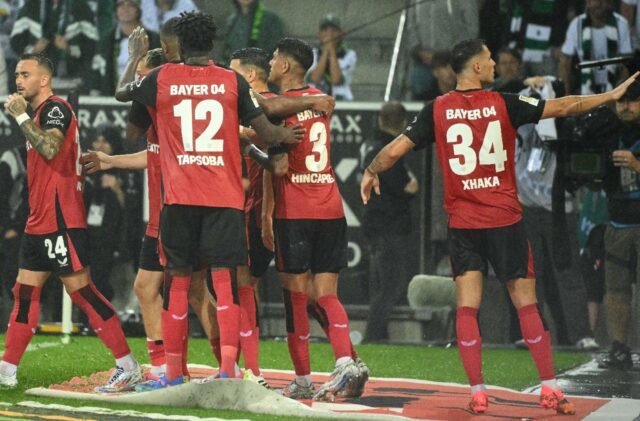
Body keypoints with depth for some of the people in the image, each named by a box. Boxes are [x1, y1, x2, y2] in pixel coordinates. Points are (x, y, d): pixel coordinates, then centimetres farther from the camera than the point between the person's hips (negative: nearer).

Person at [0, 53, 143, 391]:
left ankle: (128, 366, -10)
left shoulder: (55, 109, -11)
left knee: (80, 290, -11)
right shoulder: (40, 112, 19)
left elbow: (50, 148, -28)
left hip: (60, 221, -10)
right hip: (39, 221, 10)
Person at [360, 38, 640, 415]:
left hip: (462, 224, 2)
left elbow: (397, 149, 0)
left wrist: (371, 172, 20)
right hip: (505, 220, -1)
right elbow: (562, 107, -1)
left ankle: (477, 393, -3)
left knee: (467, 307, 2)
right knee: (527, 303, 4)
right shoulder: (503, 104, -6)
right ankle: (550, 388, 6)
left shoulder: (437, 110, -2)